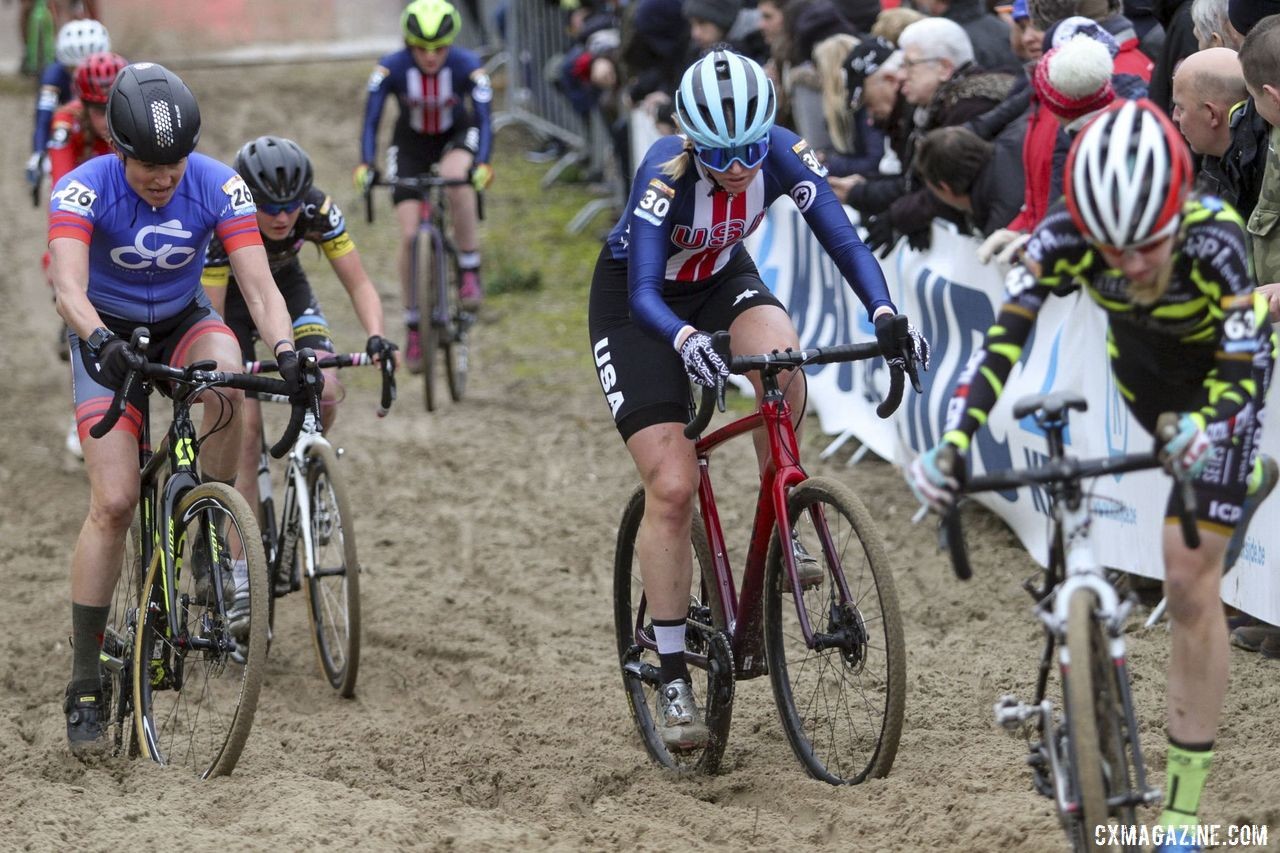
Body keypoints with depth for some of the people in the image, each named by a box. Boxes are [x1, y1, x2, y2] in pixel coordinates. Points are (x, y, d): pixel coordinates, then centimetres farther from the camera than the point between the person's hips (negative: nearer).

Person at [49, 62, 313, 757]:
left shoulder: (219, 187, -21)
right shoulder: (83, 191, -26)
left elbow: (259, 286, -27)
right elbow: (68, 285, -40)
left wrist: (285, 351, -46)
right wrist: (98, 341, -61)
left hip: (183, 324, 2)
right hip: (108, 339, -2)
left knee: (226, 378, -35)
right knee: (114, 503, -15)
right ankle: (84, 685, -7)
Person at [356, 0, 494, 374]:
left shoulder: (467, 66, -27)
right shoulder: (391, 68, -26)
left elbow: (483, 119, -31)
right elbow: (371, 120, -26)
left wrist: (483, 164, -48)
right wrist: (365, 164, -42)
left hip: (457, 136, -1)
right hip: (410, 142, 1)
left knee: (457, 178, -37)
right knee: (409, 234, -11)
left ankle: (469, 271, -20)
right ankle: (413, 326, 3)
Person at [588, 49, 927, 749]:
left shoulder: (784, 155, -25)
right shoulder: (666, 173, -35)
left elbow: (843, 240, -29)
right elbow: (645, 295, -41)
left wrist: (885, 315, -47)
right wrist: (685, 341, -62)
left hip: (721, 279, 3)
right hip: (638, 301, -3)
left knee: (781, 358, -33)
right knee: (671, 487, -13)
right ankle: (673, 678, -2)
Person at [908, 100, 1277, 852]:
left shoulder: (1213, 235, -40)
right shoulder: (1066, 236, -33)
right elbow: (1004, 338, -34)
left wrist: (1203, 427, -61)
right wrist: (954, 441, -47)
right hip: (1141, 363, 4)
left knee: (1190, 578, -10)